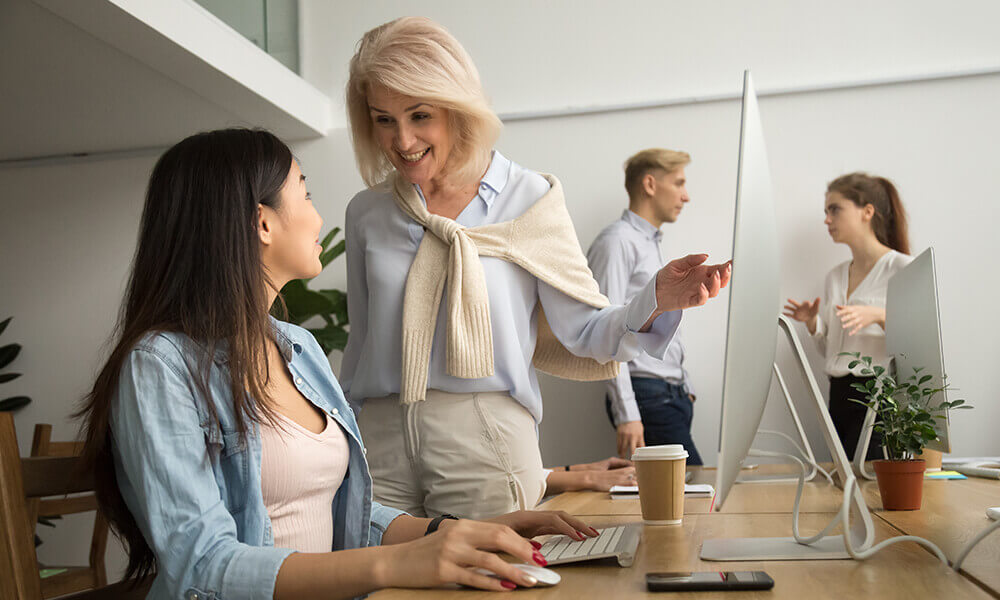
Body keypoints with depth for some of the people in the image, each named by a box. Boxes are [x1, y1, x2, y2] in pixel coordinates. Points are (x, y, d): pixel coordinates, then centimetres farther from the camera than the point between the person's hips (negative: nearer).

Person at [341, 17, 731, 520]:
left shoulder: (528, 198, 0)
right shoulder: (366, 214, 9)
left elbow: (585, 332, -1)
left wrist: (657, 300, -19)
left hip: (484, 445, -2)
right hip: (378, 441, 3)